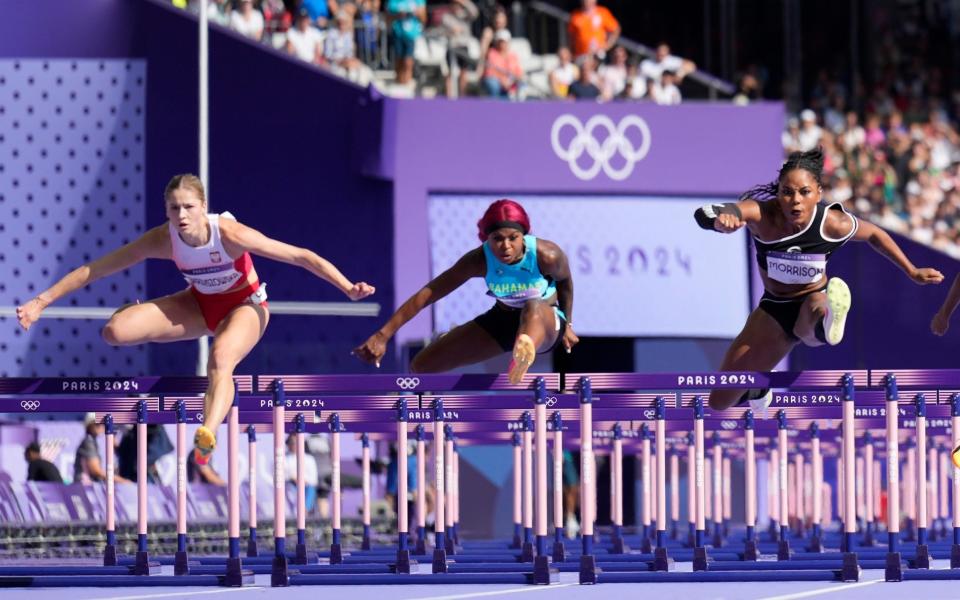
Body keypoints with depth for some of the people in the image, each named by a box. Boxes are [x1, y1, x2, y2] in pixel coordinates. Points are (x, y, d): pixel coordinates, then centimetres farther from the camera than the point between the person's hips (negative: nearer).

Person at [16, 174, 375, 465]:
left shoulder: (230, 235, -31)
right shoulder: (162, 240, -23)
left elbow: (300, 256, -27)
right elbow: (92, 270, -17)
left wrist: (348, 288, -34)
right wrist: (40, 303, -19)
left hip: (245, 305, -3)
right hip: (200, 303, 3)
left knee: (221, 358, -39)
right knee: (115, 332, -18)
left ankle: (206, 439, -60)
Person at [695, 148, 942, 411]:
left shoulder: (833, 223, -22)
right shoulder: (761, 214, -26)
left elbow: (874, 234, 1)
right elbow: (703, 214, -45)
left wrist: (912, 272, 9)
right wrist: (720, 220, -69)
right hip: (773, 309, 2)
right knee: (720, 401, 10)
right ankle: (758, 389, 44)